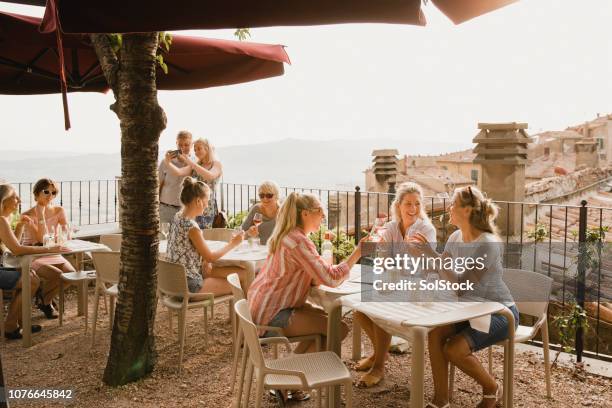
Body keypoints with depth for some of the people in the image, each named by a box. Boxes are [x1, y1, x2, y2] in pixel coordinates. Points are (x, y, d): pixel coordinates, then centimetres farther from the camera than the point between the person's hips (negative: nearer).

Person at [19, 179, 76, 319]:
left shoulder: (59, 211, 1)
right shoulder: (28, 215, -11)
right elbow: (41, 239, -20)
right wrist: (41, 215, -20)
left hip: (53, 255, 5)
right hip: (33, 256, -5)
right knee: (57, 275, -28)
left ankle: (46, 299, 8)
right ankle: (45, 303, 4)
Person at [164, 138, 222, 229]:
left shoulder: (216, 164, 2)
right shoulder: (194, 166, 15)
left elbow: (210, 176, -20)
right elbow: (179, 172, -2)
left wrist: (191, 163, -26)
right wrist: (168, 163, -21)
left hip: (208, 207, -4)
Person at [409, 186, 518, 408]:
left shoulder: (489, 244, -24)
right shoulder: (455, 238, 1)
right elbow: (439, 273, 5)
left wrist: (431, 254, -29)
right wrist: (424, 253, -9)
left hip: (500, 313, -7)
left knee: (454, 349, -24)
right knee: (435, 333, -20)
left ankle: (491, 389, 6)